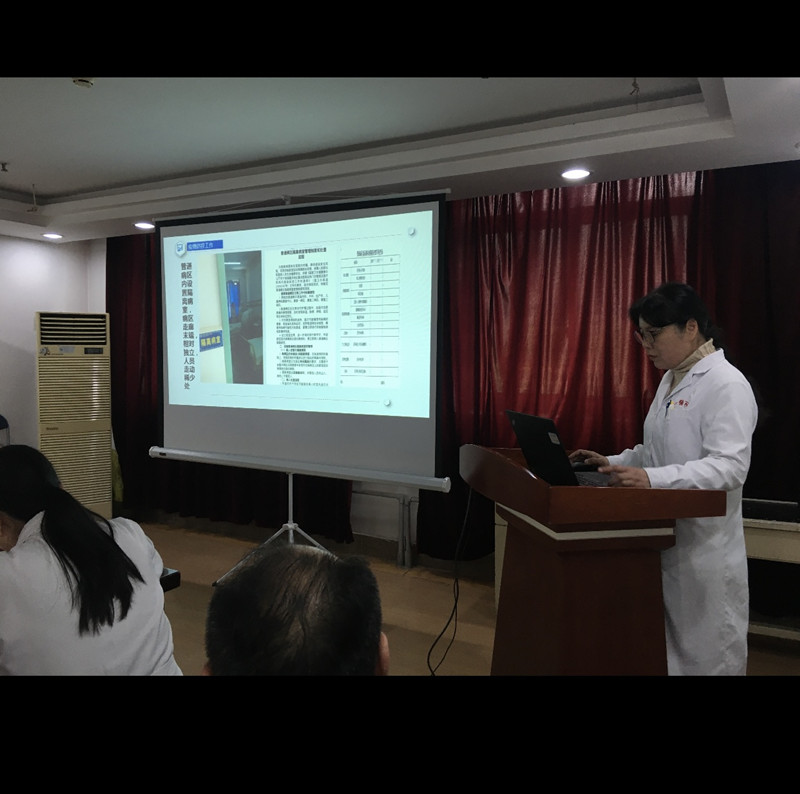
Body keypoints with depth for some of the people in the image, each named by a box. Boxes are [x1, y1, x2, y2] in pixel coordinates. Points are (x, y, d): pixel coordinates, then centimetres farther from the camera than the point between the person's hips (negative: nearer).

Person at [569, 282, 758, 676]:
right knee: (661, 646, 16)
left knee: (706, 651, 6)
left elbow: (729, 466, -25)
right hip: (664, 536, 8)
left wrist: (653, 479, -36)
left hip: (704, 545, -8)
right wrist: (614, 463, 4)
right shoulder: (672, 380, 12)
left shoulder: (726, 384, -15)